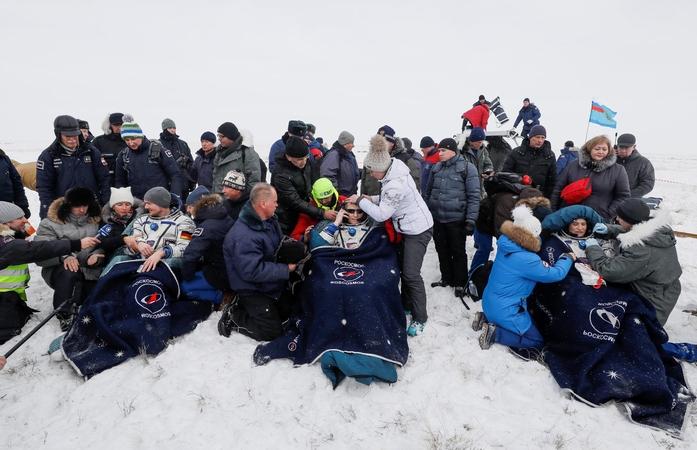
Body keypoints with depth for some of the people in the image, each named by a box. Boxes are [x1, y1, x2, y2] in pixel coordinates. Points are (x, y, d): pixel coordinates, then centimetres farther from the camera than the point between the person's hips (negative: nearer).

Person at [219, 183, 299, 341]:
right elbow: (252, 271, -33)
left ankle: (248, 308, 24)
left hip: (273, 285, 9)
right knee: (273, 332, -6)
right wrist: (286, 269, -27)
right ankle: (233, 317, 9)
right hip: (254, 290, -9)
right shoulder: (242, 236, -31)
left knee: (290, 312, 23)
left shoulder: (269, 220, -2)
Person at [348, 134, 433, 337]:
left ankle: (420, 318, 7)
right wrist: (373, 199, -3)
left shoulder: (395, 184, -32)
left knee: (411, 274, -7)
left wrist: (360, 201, -16)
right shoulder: (394, 167, -2)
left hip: (417, 229, -10)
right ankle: (407, 305, 34)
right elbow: (389, 199, 12)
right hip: (409, 226, 10)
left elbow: (381, 214, -26)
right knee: (404, 269, 18)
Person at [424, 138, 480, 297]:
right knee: (442, 251, 17)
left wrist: (470, 220, -14)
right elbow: (428, 192, 16)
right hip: (437, 219, 5)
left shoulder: (467, 168, -8)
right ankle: (446, 278, 35)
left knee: (458, 252, 9)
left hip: (456, 220, -5)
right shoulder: (437, 168, 7)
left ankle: (460, 283, 25)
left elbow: (474, 196, -10)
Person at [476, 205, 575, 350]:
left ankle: (486, 318, 14)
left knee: (530, 322, 29)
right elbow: (555, 274, -14)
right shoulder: (526, 260, -27)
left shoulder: (506, 245, -3)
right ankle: (494, 333, -6)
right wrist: (568, 258, 3)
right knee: (537, 342, 8)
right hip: (503, 310, -8)